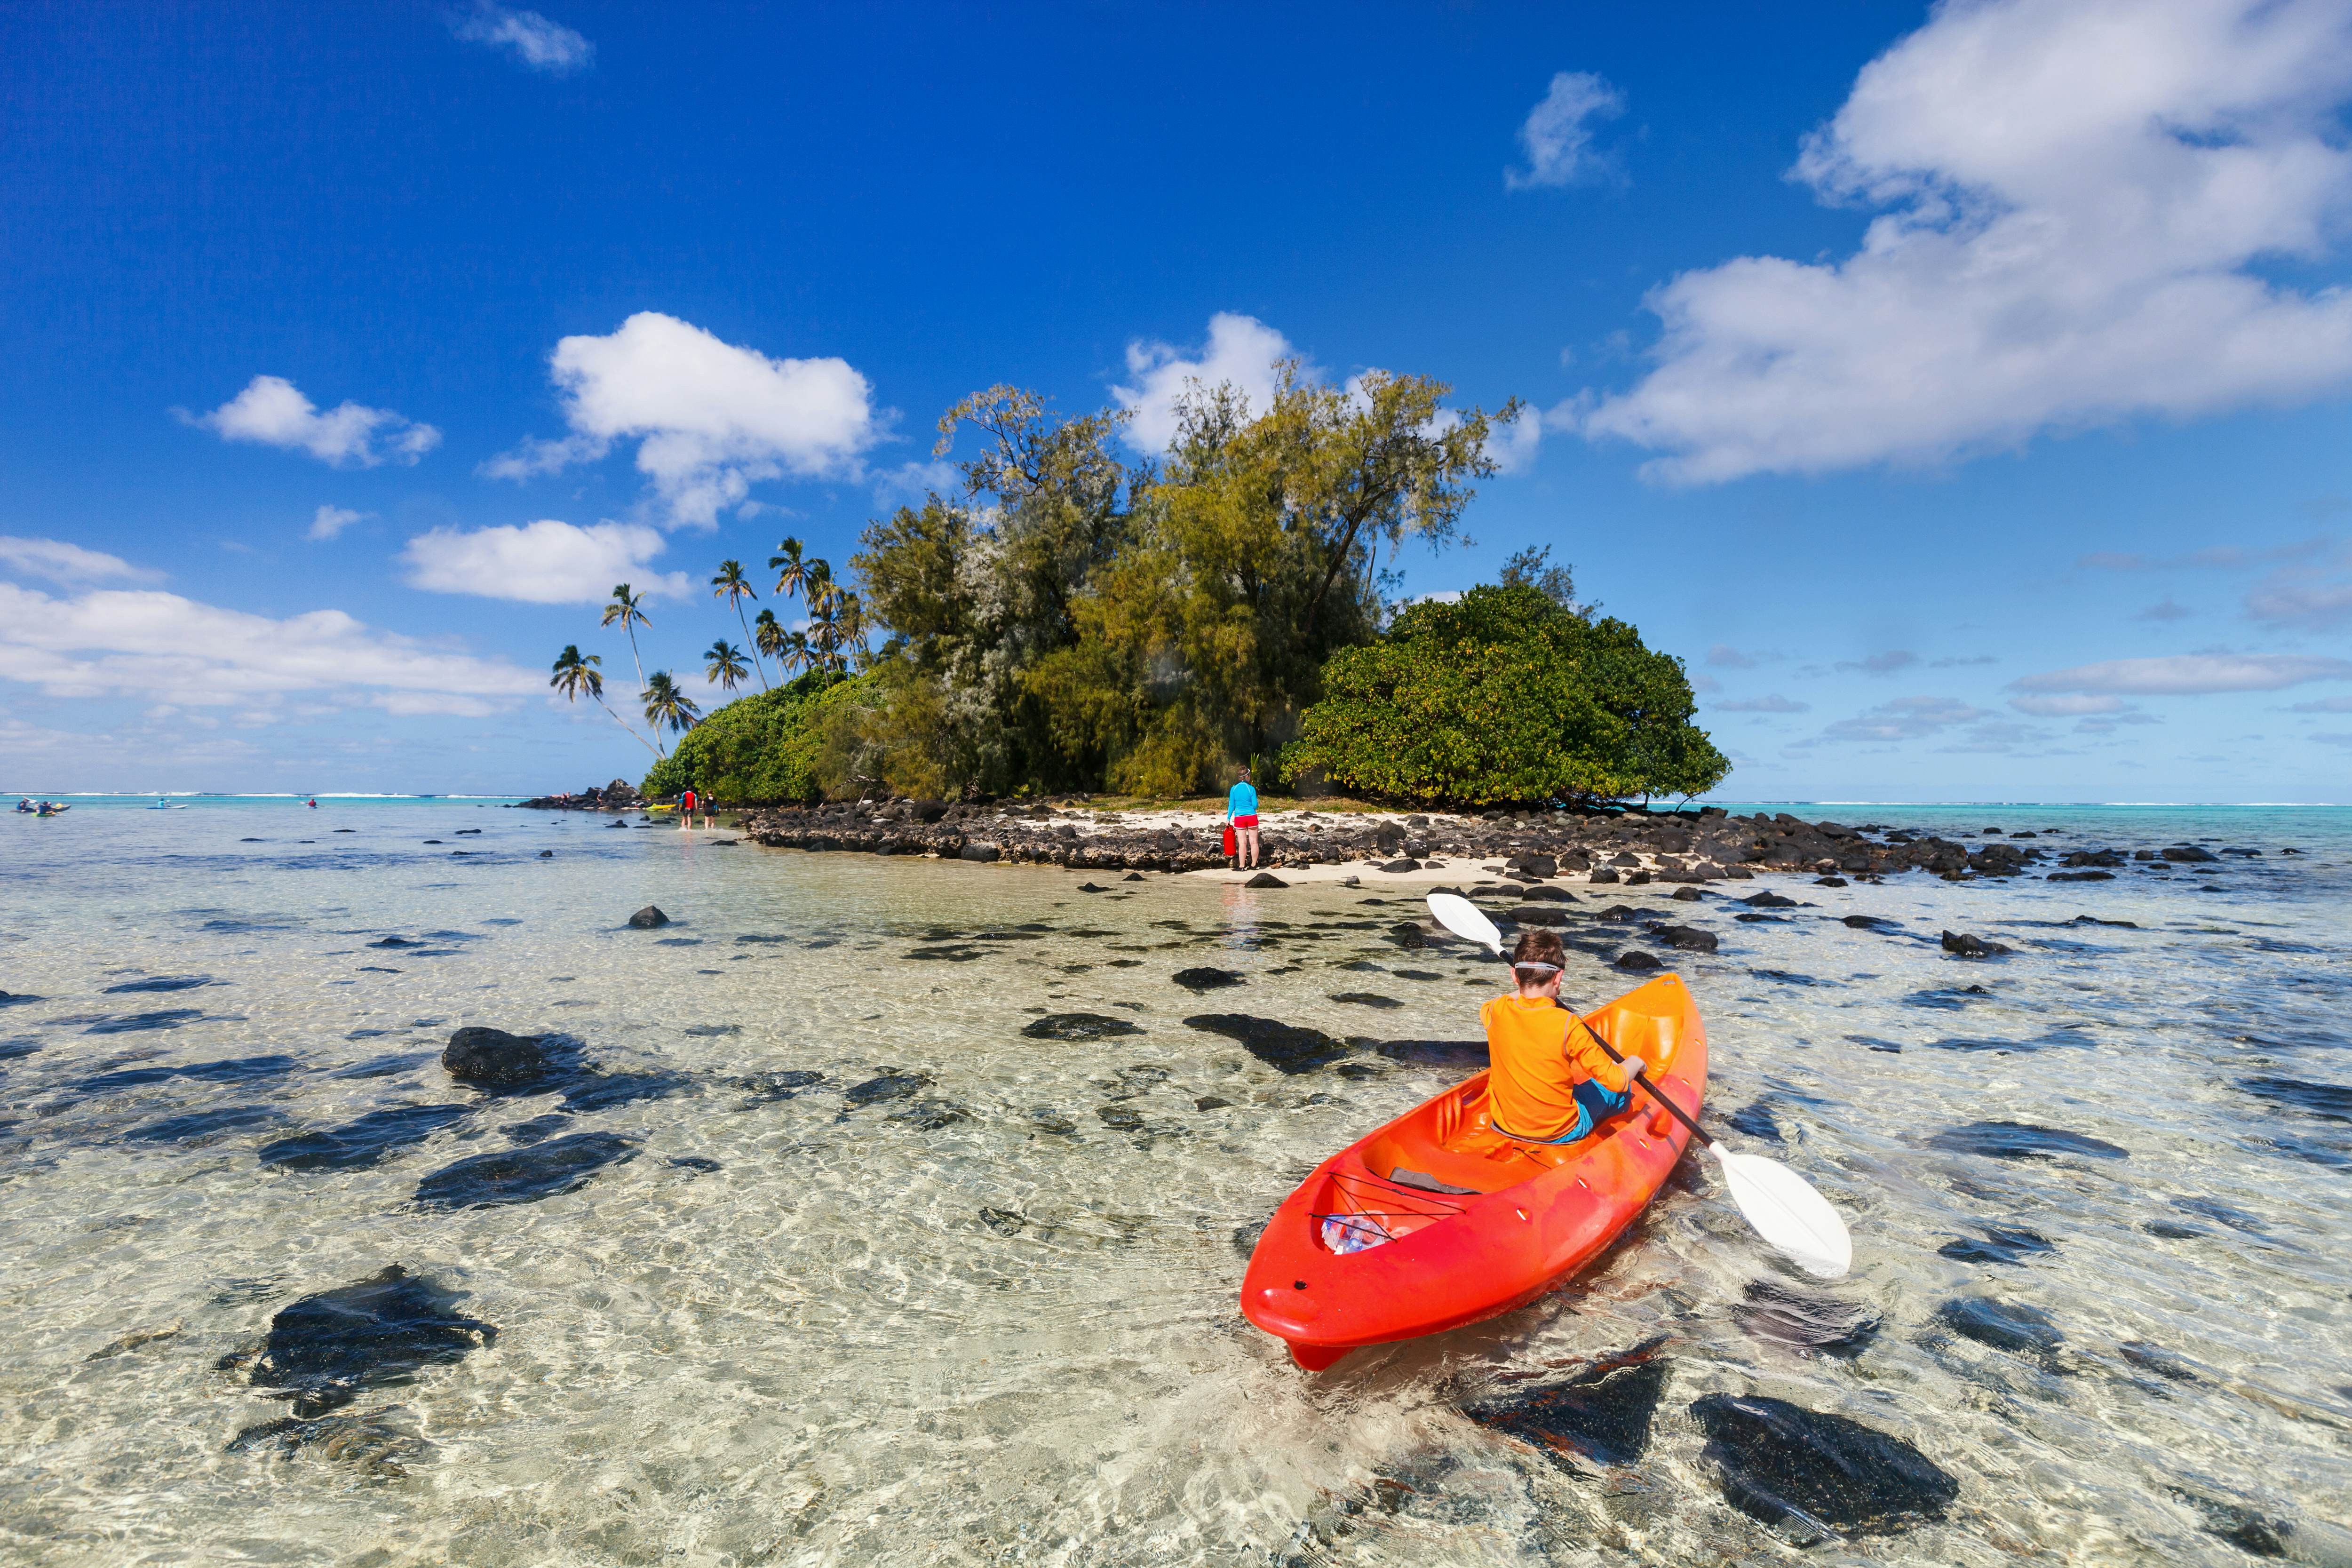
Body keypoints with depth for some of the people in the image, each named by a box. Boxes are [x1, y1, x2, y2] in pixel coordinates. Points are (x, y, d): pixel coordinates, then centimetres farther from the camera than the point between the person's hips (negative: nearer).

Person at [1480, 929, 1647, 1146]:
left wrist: (1523, 992, 25)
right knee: (1622, 1090, 18)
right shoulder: (1567, 1024, -24)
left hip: (1504, 1126, 4)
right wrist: (1634, 1064, 4)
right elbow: (1615, 1079, -17)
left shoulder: (1497, 1011, -12)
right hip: (1561, 1133, -4)